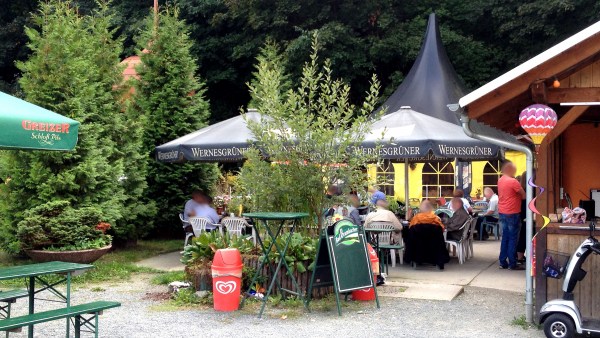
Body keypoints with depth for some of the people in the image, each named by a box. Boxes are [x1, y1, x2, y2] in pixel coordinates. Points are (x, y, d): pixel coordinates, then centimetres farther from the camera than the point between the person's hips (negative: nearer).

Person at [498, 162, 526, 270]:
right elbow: (524, 195, -11)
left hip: (502, 212, 8)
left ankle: (503, 262, 16)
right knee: (513, 238, -2)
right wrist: (521, 196, 9)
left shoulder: (500, 180, 9)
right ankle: (512, 264, 0)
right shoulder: (513, 182, -16)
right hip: (512, 213, -8)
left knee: (505, 237, 13)